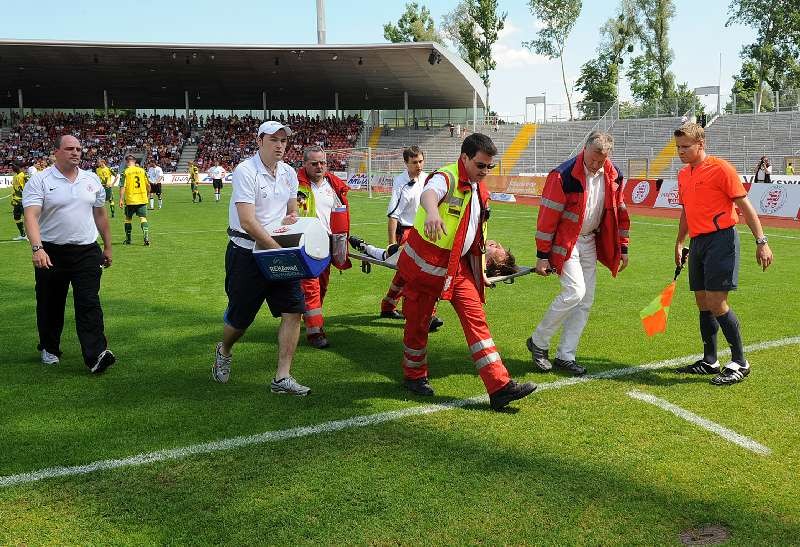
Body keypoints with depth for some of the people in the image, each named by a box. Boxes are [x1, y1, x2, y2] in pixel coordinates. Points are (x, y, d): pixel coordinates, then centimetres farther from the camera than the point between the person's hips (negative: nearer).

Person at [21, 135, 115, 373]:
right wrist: (37, 248, -32)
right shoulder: (39, 180, -6)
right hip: (51, 253, -2)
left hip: (87, 252, 2)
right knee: (50, 304, 12)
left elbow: (100, 214, 17)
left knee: (89, 303, -8)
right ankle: (49, 349, 33)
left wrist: (107, 246, 18)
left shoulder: (92, 180, 8)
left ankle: (96, 356, -13)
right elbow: (31, 216, -18)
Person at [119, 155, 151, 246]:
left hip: (130, 200, -2)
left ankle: (128, 239, 19)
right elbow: (148, 185, 9)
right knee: (143, 218, 1)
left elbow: (122, 187, -10)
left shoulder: (125, 172, -4)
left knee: (128, 218, 13)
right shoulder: (142, 171, 5)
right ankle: (146, 237, -15)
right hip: (142, 199, 2)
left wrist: (121, 199, -8)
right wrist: (147, 194, 25)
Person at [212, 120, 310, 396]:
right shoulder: (245, 171, -15)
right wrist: (278, 249, -24)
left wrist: (291, 217, -3)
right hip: (247, 254, -6)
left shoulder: (288, 173, 8)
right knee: (240, 318, 6)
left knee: (293, 310, -6)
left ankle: (282, 378, 2)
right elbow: (247, 221, -23)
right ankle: (224, 351, 41)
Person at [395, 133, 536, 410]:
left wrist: (480, 270, 23)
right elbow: (427, 194, -42)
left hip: (459, 264, 7)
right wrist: (433, 213, -66)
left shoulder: (480, 189, 10)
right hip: (425, 262, -6)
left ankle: (499, 387, -7)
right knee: (418, 322, 8)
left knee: (476, 319, -4)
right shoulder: (445, 178, -16)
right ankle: (414, 376, 31)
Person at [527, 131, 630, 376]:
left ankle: (565, 356, 14)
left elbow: (619, 212, 12)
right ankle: (538, 342, 1)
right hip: (564, 242, -6)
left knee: (586, 301, 4)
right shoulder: (564, 175, -19)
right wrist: (542, 256, -16)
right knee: (575, 292, -18)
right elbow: (547, 217, -17)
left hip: (590, 242, 7)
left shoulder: (613, 176, -1)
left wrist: (623, 248, 11)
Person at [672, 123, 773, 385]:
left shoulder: (719, 168, -8)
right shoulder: (683, 175, 15)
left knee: (716, 303, -11)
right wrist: (679, 243, 24)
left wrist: (761, 241, -14)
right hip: (697, 243, 8)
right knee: (702, 303, 10)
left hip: (720, 240, -8)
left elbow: (744, 204, -10)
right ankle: (709, 361, 20)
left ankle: (739, 362, 0)